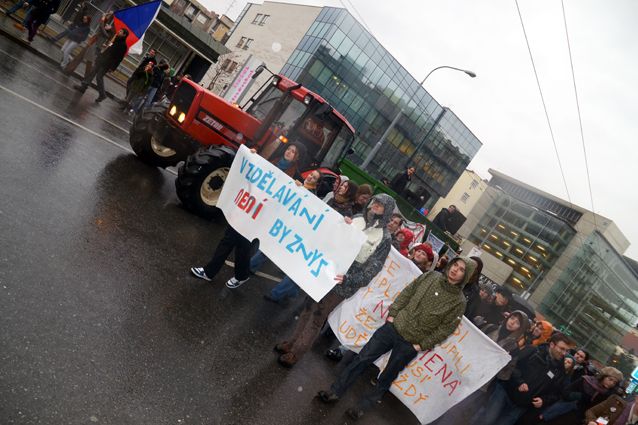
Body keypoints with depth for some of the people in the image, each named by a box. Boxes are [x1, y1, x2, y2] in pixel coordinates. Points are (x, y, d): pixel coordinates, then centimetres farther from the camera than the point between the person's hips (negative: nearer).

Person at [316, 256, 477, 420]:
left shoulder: (459, 302, -9)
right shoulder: (431, 276, 0)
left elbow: (445, 329, -8)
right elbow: (406, 293, 7)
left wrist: (422, 345, -9)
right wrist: (392, 313, 0)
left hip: (409, 345, -3)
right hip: (393, 327, 3)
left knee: (386, 379, 9)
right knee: (362, 359, 2)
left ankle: (362, 408, 24)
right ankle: (335, 392, 12)